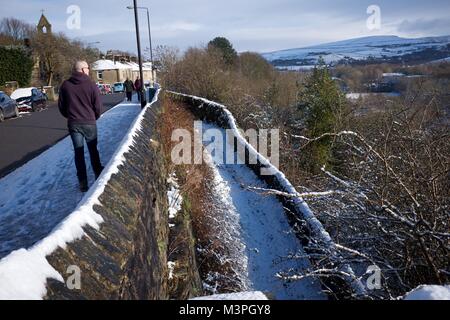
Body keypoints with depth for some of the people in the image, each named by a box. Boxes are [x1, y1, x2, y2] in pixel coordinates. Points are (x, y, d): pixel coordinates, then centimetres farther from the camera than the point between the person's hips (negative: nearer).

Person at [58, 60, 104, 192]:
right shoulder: (91, 85, -9)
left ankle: (83, 183, 10)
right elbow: (98, 106, -7)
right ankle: (98, 177, 25)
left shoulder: (65, 85, 0)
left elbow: (61, 105, 5)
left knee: (78, 152, 8)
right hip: (89, 123, -2)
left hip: (73, 123, 2)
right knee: (93, 150, 15)